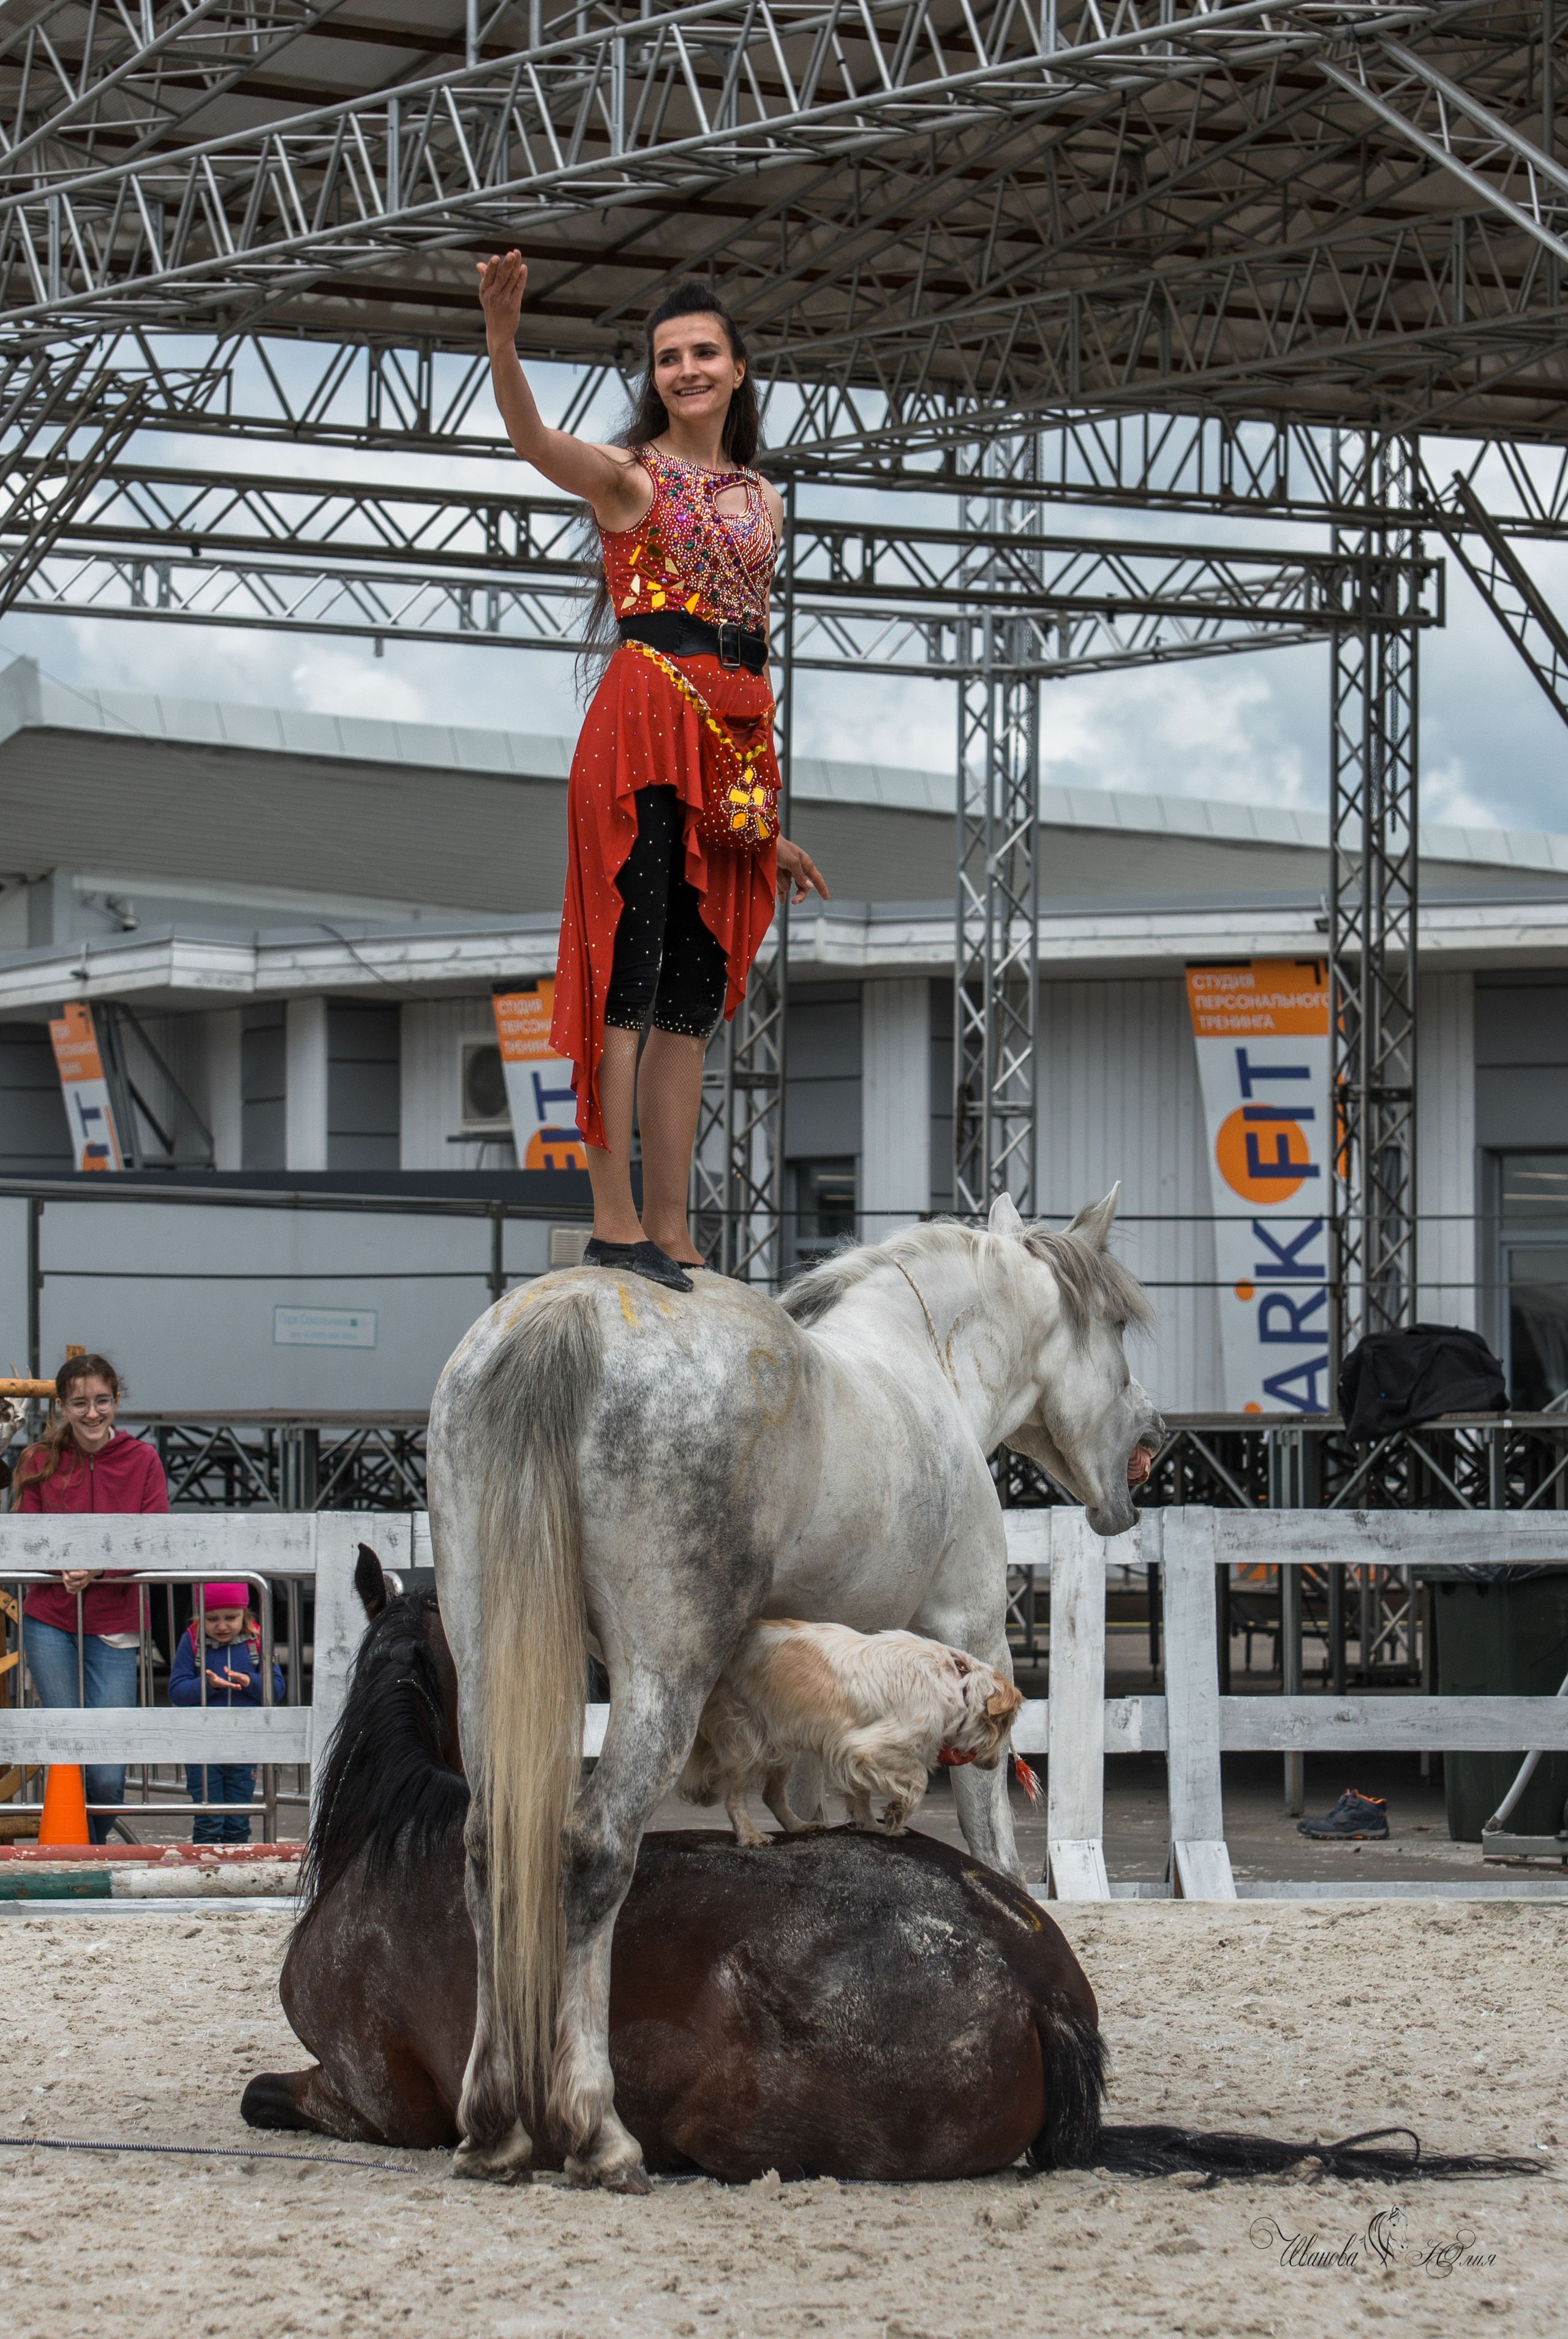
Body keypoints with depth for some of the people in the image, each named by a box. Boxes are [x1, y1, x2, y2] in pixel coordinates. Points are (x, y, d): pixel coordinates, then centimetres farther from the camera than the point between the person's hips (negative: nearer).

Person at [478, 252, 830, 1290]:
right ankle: (615, 1222, -12)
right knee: (627, 976, -10)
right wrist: (502, 339, -37)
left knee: (695, 992, 5)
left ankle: (673, 1236, 7)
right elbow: (535, 441, -18)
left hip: (737, 739, 6)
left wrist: (771, 815, 21)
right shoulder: (630, 477, 4)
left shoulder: (760, 500, 20)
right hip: (646, 724, -6)